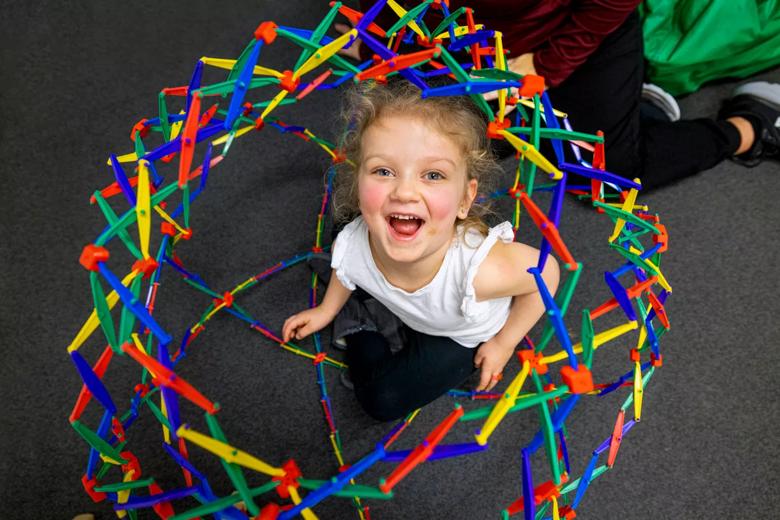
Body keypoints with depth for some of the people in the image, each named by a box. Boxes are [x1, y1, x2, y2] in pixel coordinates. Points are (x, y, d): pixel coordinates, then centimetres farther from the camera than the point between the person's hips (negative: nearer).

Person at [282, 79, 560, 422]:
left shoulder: (481, 271, -48)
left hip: (461, 337, -2)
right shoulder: (350, 247, -33)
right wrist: (326, 310, 12)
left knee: (382, 400, -4)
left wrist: (503, 344, -13)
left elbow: (547, 272, -25)